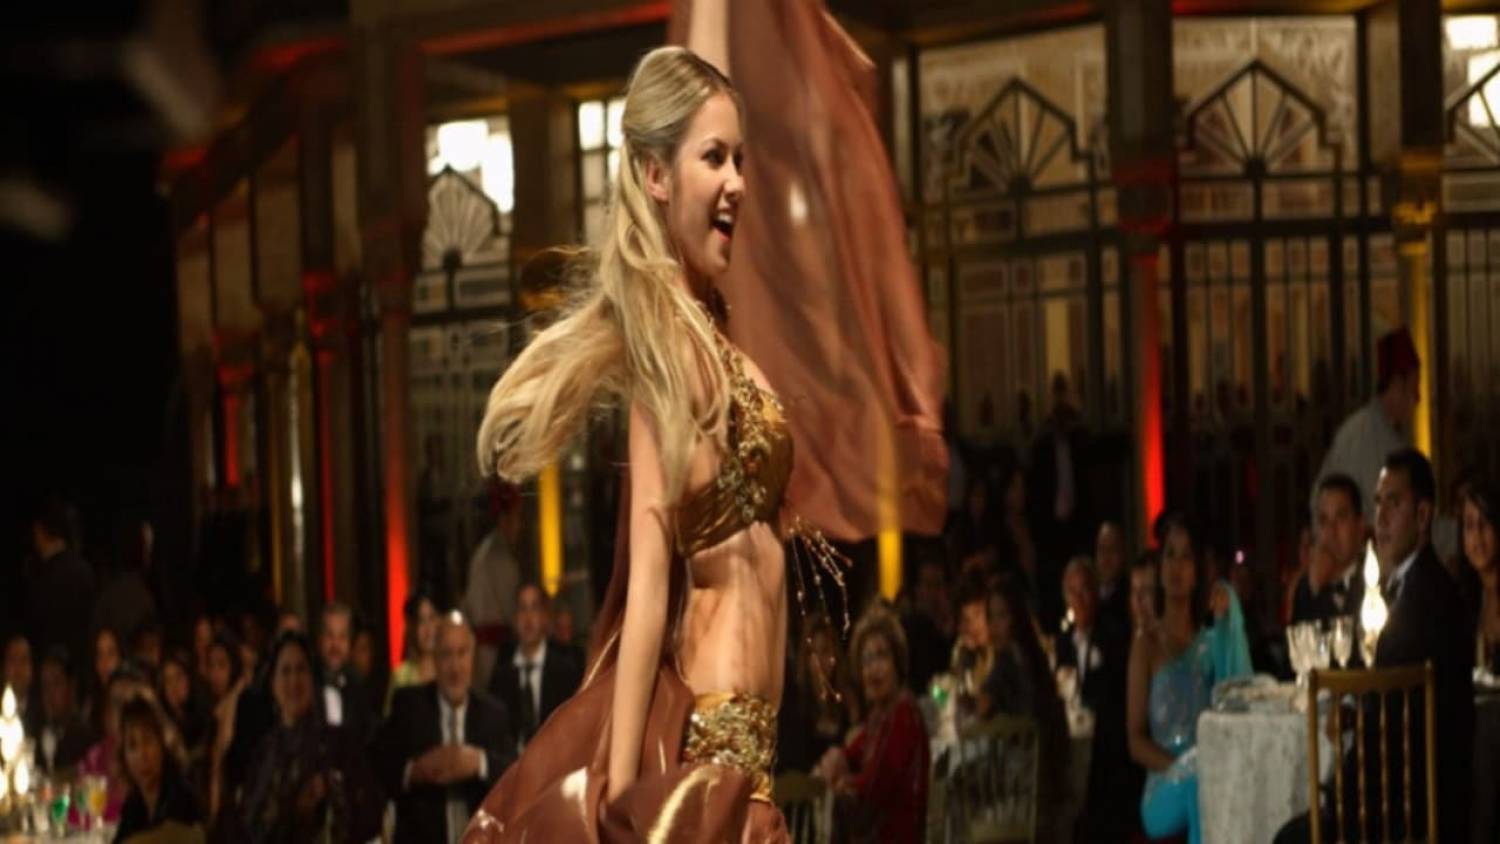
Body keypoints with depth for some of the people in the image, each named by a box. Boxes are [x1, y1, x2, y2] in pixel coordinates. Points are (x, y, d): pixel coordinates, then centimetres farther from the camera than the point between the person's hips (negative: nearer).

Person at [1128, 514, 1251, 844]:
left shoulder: (1210, 640, 18)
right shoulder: (1147, 645, 10)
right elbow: (1136, 741, 4)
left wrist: (1226, 619, -7)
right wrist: (1180, 768, -14)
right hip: (1164, 791, -2)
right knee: (1201, 781, -36)